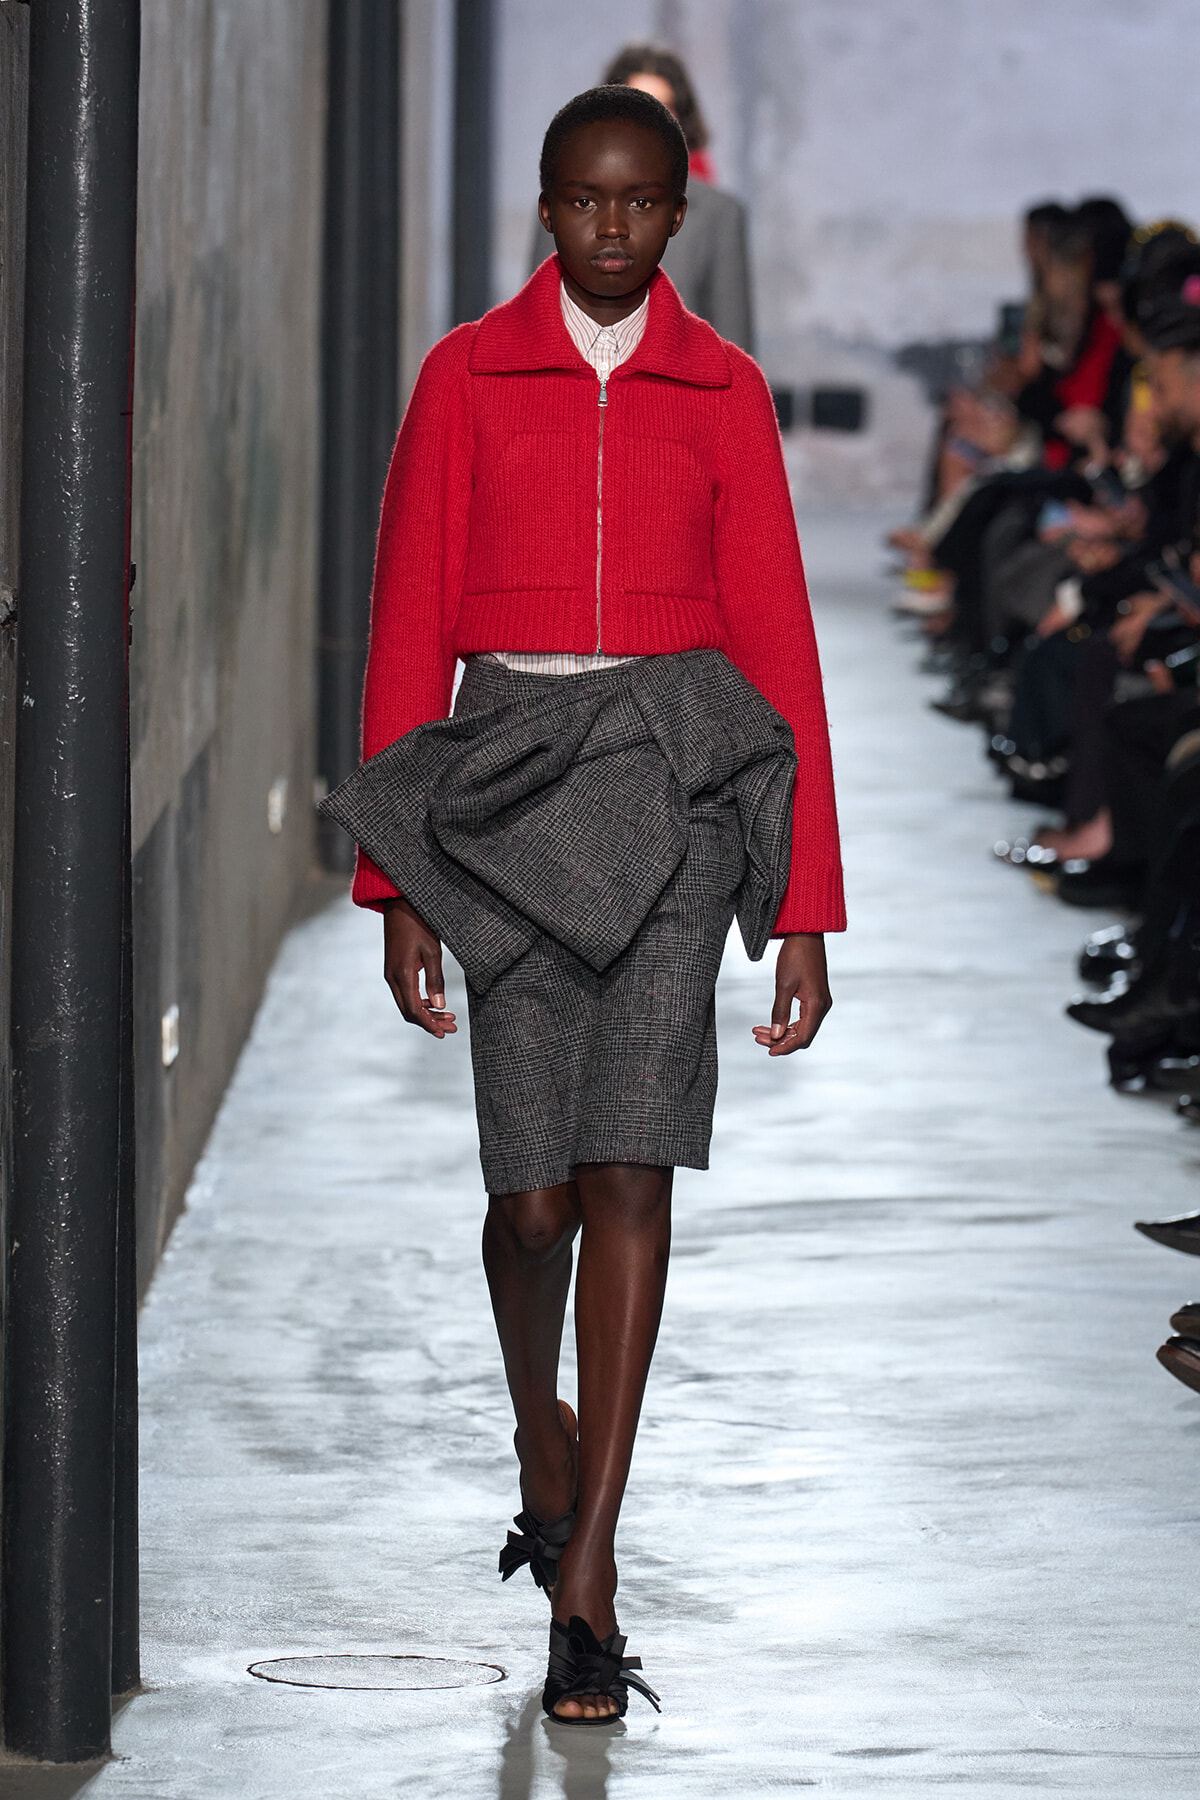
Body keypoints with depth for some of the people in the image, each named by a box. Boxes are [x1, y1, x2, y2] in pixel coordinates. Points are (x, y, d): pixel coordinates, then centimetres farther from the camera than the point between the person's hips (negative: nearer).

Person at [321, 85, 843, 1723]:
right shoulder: (466, 379, 5)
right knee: (536, 1195, 0)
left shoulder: (722, 393, 6)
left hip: (675, 785, 0)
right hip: (512, 780, 0)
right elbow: (410, 627, 5)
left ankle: (586, 1579, -7)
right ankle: (542, 1422, 35)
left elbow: (777, 642, 6)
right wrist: (398, 883, 0)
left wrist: (805, 911, 3)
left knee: (629, 1172, -10)